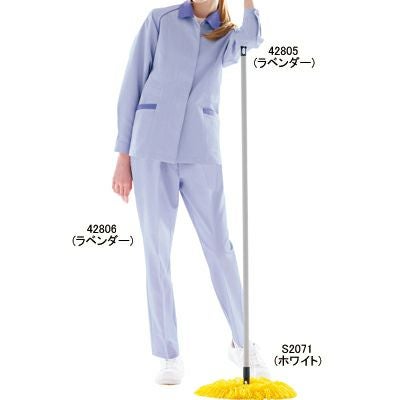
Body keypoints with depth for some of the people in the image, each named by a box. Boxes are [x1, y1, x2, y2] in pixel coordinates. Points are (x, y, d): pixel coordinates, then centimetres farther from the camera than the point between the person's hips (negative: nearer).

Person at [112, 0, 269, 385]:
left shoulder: (228, 35, 11)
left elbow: (250, 40, -16)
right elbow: (132, 85, 4)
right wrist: (123, 156, -1)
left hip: (200, 150, 2)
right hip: (152, 147, -1)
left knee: (220, 246, 4)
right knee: (157, 252, 0)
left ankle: (242, 342, 21)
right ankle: (169, 355, 11)